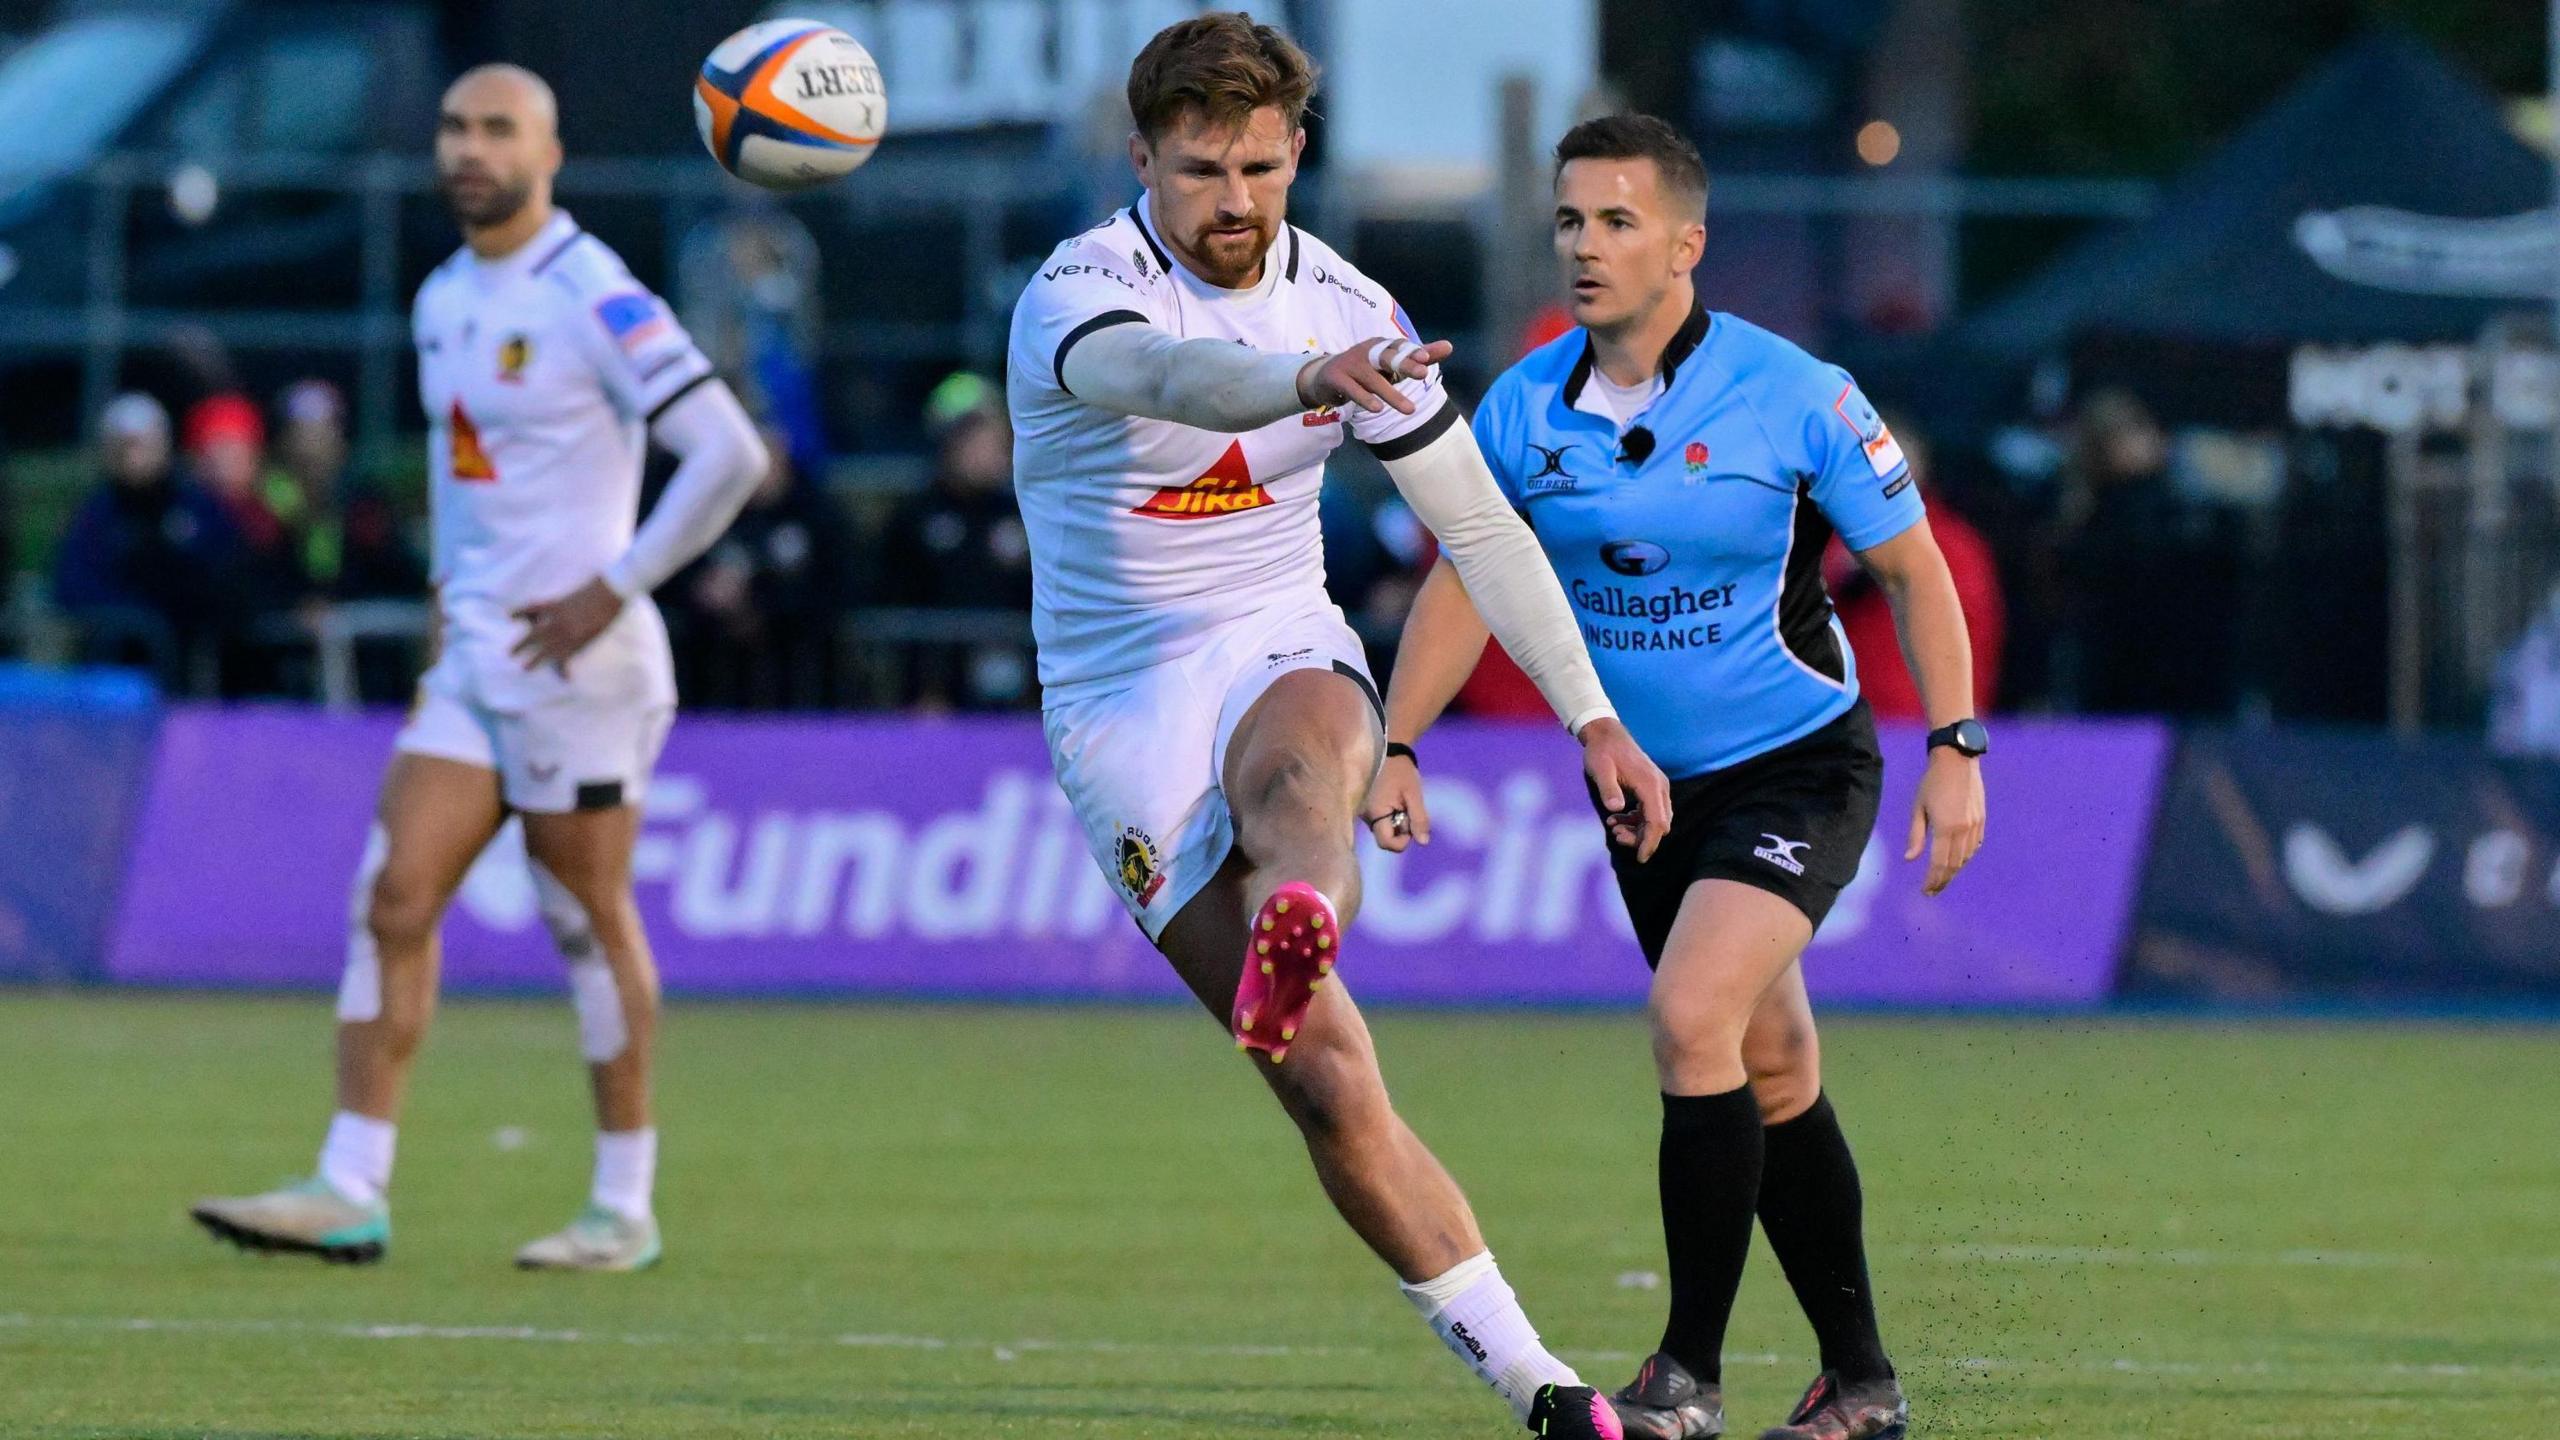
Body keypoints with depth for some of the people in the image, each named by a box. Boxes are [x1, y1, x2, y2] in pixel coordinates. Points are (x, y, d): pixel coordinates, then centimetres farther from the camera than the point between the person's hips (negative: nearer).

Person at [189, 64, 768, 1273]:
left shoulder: (594, 299, -13)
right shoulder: (441, 302, 12)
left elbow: (729, 454, -18)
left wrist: (616, 587, -17)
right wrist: (448, 584, 16)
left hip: (574, 656, -8)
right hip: (472, 658, 8)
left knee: (590, 921, 0)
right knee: (393, 899, 0)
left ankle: (624, 1209, 9)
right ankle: (350, 1194, -2)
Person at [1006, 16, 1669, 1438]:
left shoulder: (1345, 309, 3)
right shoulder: (1076, 293, -12)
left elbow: (1479, 523, 11)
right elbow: (1160, 374, -37)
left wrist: (1595, 718, 5)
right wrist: (1308, 379, -58)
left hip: (1283, 649, 2)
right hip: (1121, 703, -2)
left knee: (1302, 772, -39)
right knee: (1329, 1086, -14)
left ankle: (1293, 943, -74)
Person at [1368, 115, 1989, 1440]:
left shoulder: (1793, 395, -15)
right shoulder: (1523, 409, -4)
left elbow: (1910, 566, -7)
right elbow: (1465, 578, 10)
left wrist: (1955, 748, -13)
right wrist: (1396, 747, 2)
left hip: (1796, 764, -5)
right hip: (1641, 780, 5)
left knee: (1692, 1017, -22)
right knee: (1770, 1075, 11)